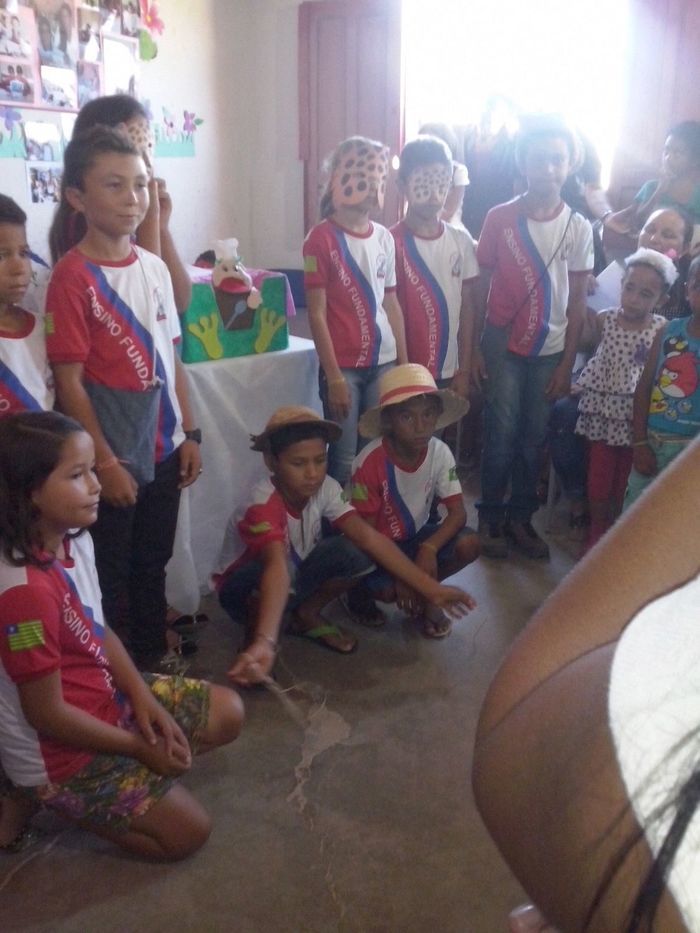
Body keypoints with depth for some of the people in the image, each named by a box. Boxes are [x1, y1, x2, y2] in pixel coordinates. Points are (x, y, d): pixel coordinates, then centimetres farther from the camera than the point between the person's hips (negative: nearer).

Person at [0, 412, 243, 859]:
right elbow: (48, 715, -25)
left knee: (227, 713, 13)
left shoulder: (75, 542, -7)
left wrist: (144, 697, -8)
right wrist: (142, 748, -14)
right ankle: (43, 796, 9)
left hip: (108, 697, 8)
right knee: (188, 832, -2)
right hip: (58, 749, -8)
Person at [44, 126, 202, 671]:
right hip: (114, 457, -6)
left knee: (152, 564, 19)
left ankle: (154, 661, 37)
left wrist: (189, 433, 8)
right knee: (111, 575, 10)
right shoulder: (73, 276, -13)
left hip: (163, 448, 6)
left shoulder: (154, 267, 5)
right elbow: (69, 381, -14)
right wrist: (105, 463, -15)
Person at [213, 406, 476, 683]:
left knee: (354, 554, -23)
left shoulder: (324, 488, -18)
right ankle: (253, 635, -9)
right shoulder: (263, 505, -34)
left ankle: (307, 615, 2)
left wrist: (430, 588, -32)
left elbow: (368, 536, -25)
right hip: (245, 586, -5)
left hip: (295, 576, 5)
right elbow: (277, 567, -50)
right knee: (275, 574, -40)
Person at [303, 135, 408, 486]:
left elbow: (391, 304, 12)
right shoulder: (321, 238, -7)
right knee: (345, 458, 2)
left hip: (383, 362, 5)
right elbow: (317, 313, -9)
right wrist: (333, 376, -12)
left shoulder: (384, 237, 9)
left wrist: (404, 364, 10)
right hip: (344, 366, -5)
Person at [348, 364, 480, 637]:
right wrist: (399, 575, -22)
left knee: (469, 544, -21)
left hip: (415, 536, 4)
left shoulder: (440, 453, -15)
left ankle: (423, 596, 5)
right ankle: (361, 591, 7)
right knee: (388, 590, -31)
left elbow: (458, 512, -16)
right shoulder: (370, 462, -27)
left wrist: (429, 548, -33)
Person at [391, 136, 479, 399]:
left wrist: (464, 370, 4)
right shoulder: (393, 243, -9)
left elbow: (467, 307, 6)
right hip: (407, 373, -4)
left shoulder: (461, 241, 4)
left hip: (449, 372, 4)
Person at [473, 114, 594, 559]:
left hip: (549, 350, 2)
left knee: (533, 439, 7)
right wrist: (474, 348, -3)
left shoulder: (579, 227, 1)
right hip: (503, 344, -2)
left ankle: (520, 518, 21)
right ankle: (490, 519, 13)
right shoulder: (500, 218, -3)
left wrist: (567, 363, 0)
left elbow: (577, 301, 4)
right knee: (502, 435, -2)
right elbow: (481, 286, 0)